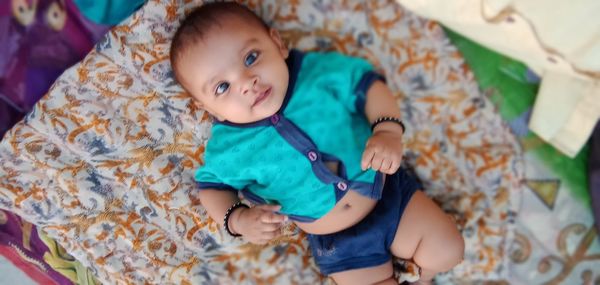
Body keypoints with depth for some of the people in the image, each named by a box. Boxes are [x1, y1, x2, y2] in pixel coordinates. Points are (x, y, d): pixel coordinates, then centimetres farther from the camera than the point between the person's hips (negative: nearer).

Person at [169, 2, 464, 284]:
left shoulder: (320, 71, -18)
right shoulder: (229, 148, -16)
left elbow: (368, 84, -10)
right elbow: (212, 185, 0)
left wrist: (388, 130, -28)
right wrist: (237, 219, -19)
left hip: (390, 191, 0)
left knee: (447, 250, 1)